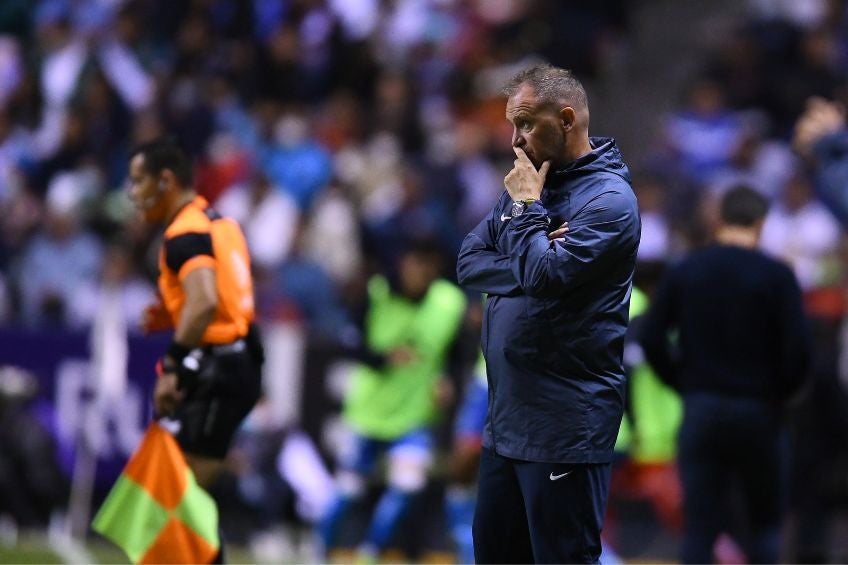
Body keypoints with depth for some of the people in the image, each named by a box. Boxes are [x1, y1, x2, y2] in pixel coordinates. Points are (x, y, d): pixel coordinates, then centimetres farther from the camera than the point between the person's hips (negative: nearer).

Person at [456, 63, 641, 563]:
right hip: (507, 415, 9)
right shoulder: (532, 181, 13)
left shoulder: (608, 198, -14)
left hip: (565, 426, -9)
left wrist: (526, 207, -11)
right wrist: (529, 268, -10)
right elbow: (470, 263, 7)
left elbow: (544, 277, -23)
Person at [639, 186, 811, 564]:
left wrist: (683, 383, 10)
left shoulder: (683, 272, 3)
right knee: (765, 521, 12)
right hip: (758, 411, -2)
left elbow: (651, 338, -1)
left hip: (699, 408, 2)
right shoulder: (776, 276, -6)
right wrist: (781, 392, 4)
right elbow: (797, 348, -12)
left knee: (699, 526, 3)